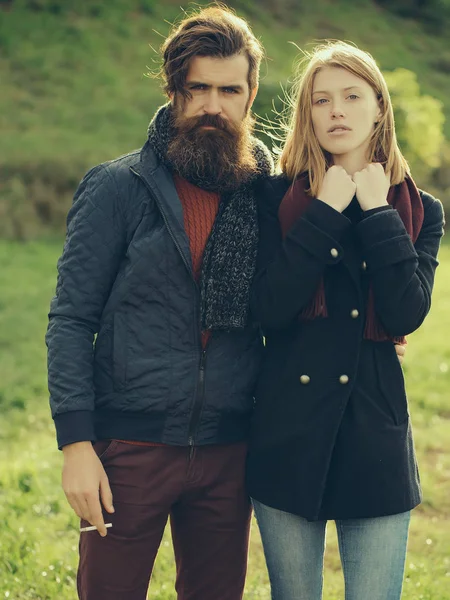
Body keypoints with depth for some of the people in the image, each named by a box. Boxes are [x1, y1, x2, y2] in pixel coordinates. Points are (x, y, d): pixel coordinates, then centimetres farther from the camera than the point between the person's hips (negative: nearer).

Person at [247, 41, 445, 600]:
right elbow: (269, 308, -13)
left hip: (374, 432, 1)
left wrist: (377, 213, -10)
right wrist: (326, 213, -12)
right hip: (287, 433, 0)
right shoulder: (277, 198, 2)